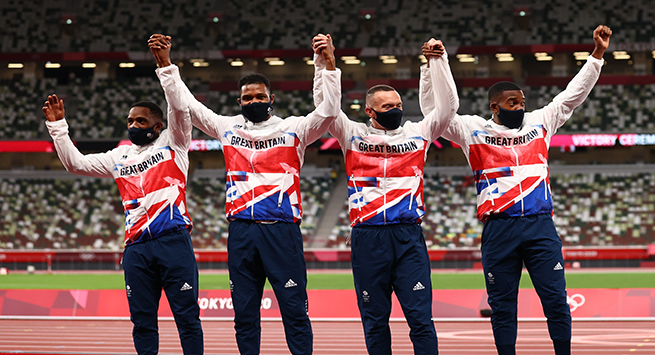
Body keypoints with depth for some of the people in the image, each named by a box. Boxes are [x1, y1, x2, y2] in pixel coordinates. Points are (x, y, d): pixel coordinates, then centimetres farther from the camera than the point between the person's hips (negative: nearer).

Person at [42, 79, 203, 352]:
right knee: (142, 321, 5)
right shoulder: (120, 157, 21)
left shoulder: (172, 143, 9)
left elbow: (179, 108, -5)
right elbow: (75, 164, 22)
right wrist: (58, 126, 15)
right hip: (136, 246, 5)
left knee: (187, 315, -5)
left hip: (173, 240, -5)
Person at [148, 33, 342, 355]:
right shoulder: (228, 128, 13)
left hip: (282, 230, -3)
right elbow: (184, 104, 12)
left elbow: (328, 112, -8)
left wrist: (330, 66, -17)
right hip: (241, 231, 3)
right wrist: (166, 64, 5)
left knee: (294, 310, -3)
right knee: (244, 313, 6)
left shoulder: (293, 129, 6)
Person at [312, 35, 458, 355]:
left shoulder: (417, 133, 13)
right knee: (375, 320, 5)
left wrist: (439, 61, 1)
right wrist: (322, 62, -5)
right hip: (368, 238, 0)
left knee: (420, 317, -5)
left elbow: (449, 105, 8)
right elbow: (326, 105, 3)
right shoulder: (354, 136, 10)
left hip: (409, 235, 0)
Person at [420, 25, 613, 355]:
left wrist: (597, 55, 10)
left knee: (556, 300, -1)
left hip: (540, 226, 2)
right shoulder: (474, 130, 6)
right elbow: (434, 111, 2)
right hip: (499, 229, -2)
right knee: (502, 306, 3)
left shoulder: (539, 123, 13)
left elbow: (574, 94, 17)